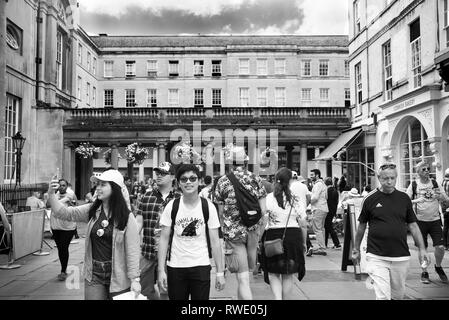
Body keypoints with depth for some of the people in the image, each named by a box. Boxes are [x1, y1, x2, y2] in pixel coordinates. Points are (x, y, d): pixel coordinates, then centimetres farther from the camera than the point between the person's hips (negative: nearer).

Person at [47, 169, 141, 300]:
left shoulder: (127, 216, -13)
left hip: (118, 278, -3)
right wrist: (51, 195, -14)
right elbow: (64, 213, 1)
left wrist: (134, 279, -14)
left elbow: (132, 250, -13)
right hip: (94, 275, 3)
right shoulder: (91, 210, 1)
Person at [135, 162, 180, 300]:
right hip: (147, 252, 3)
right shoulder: (146, 197, 5)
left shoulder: (179, 199, -2)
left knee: (166, 291, 8)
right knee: (145, 289, 14)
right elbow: (138, 223, 2)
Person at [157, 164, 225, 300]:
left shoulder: (208, 207, -3)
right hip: (175, 267, 1)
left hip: (201, 267, 0)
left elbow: (215, 241, -2)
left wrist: (220, 272, -5)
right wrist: (161, 270, -6)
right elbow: (164, 239, 0)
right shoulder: (171, 207, -2)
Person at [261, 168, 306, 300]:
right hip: (293, 236, 2)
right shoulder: (296, 199, -3)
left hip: (273, 236, -1)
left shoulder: (268, 198, -8)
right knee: (288, 274, 17)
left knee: (273, 273, 12)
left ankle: (277, 298, -4)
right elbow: (303, 223, 1)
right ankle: (284, 298, 27)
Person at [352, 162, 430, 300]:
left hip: (401, 257, 3)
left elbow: (413, 225, 10)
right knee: (382, 296, -11)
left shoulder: (404, 198, 5)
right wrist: (356, 249, 11)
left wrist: (422, 249, 4)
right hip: (376, 257, -3)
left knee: (398, 294, 16)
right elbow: (361, 226, 7)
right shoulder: (370, 199, -3)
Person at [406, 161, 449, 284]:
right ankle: (424, 272, 22)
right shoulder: (413, 185, -3)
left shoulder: (435, 183, 4)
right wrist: (417, 200, -21)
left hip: (435, 220, 2)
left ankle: (438, 267, 25)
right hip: (420, 220, -1)